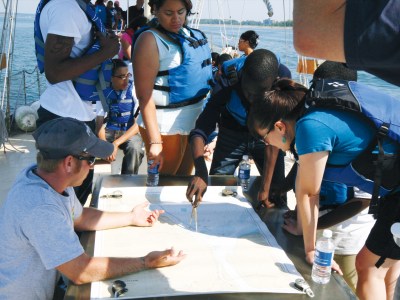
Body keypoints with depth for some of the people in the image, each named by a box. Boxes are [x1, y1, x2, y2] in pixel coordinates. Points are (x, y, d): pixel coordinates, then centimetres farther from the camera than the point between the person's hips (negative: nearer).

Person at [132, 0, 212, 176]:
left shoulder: (192, 34, 7)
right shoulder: (150, 40, -14)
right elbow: (144, 96, -20)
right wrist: (155, 141, -25)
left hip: (196, 118, 7)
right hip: (166, 124, -7)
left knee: (184, 178, 20)